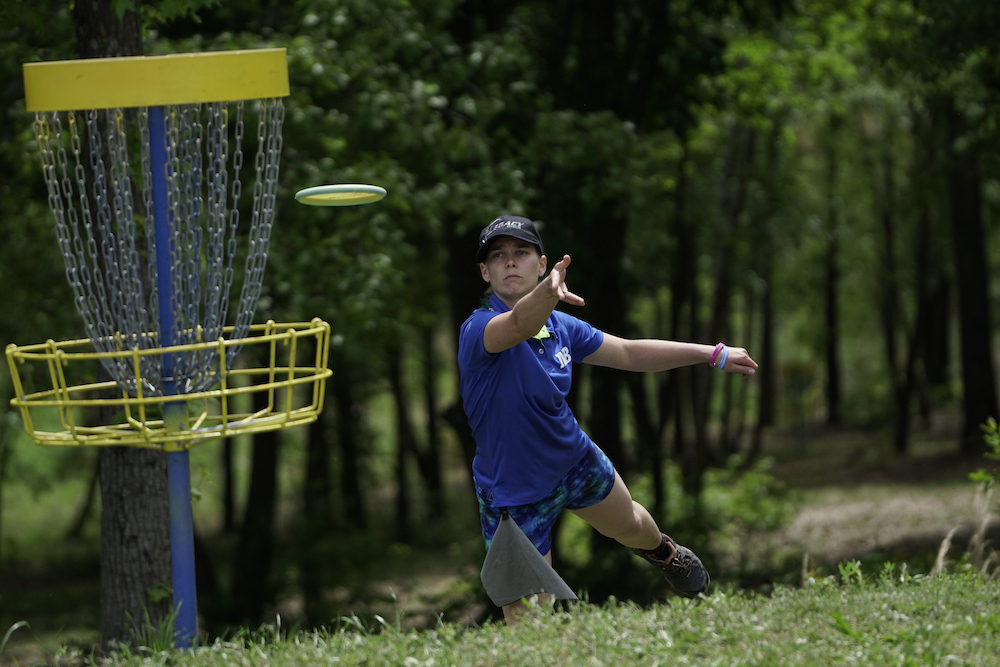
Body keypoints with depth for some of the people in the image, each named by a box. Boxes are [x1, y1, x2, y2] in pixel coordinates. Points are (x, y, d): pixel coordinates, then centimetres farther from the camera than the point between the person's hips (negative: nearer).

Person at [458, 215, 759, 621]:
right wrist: (547, 294, -75)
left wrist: (714, 355, 10)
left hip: (575, 460, 6)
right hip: (515, 493, -6)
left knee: (628, 525, 34)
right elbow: (520, 325, -53)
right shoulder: (478, 331, -28)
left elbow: (628, 353, 7)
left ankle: (663, 552, 69)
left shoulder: (560, 326, -8)